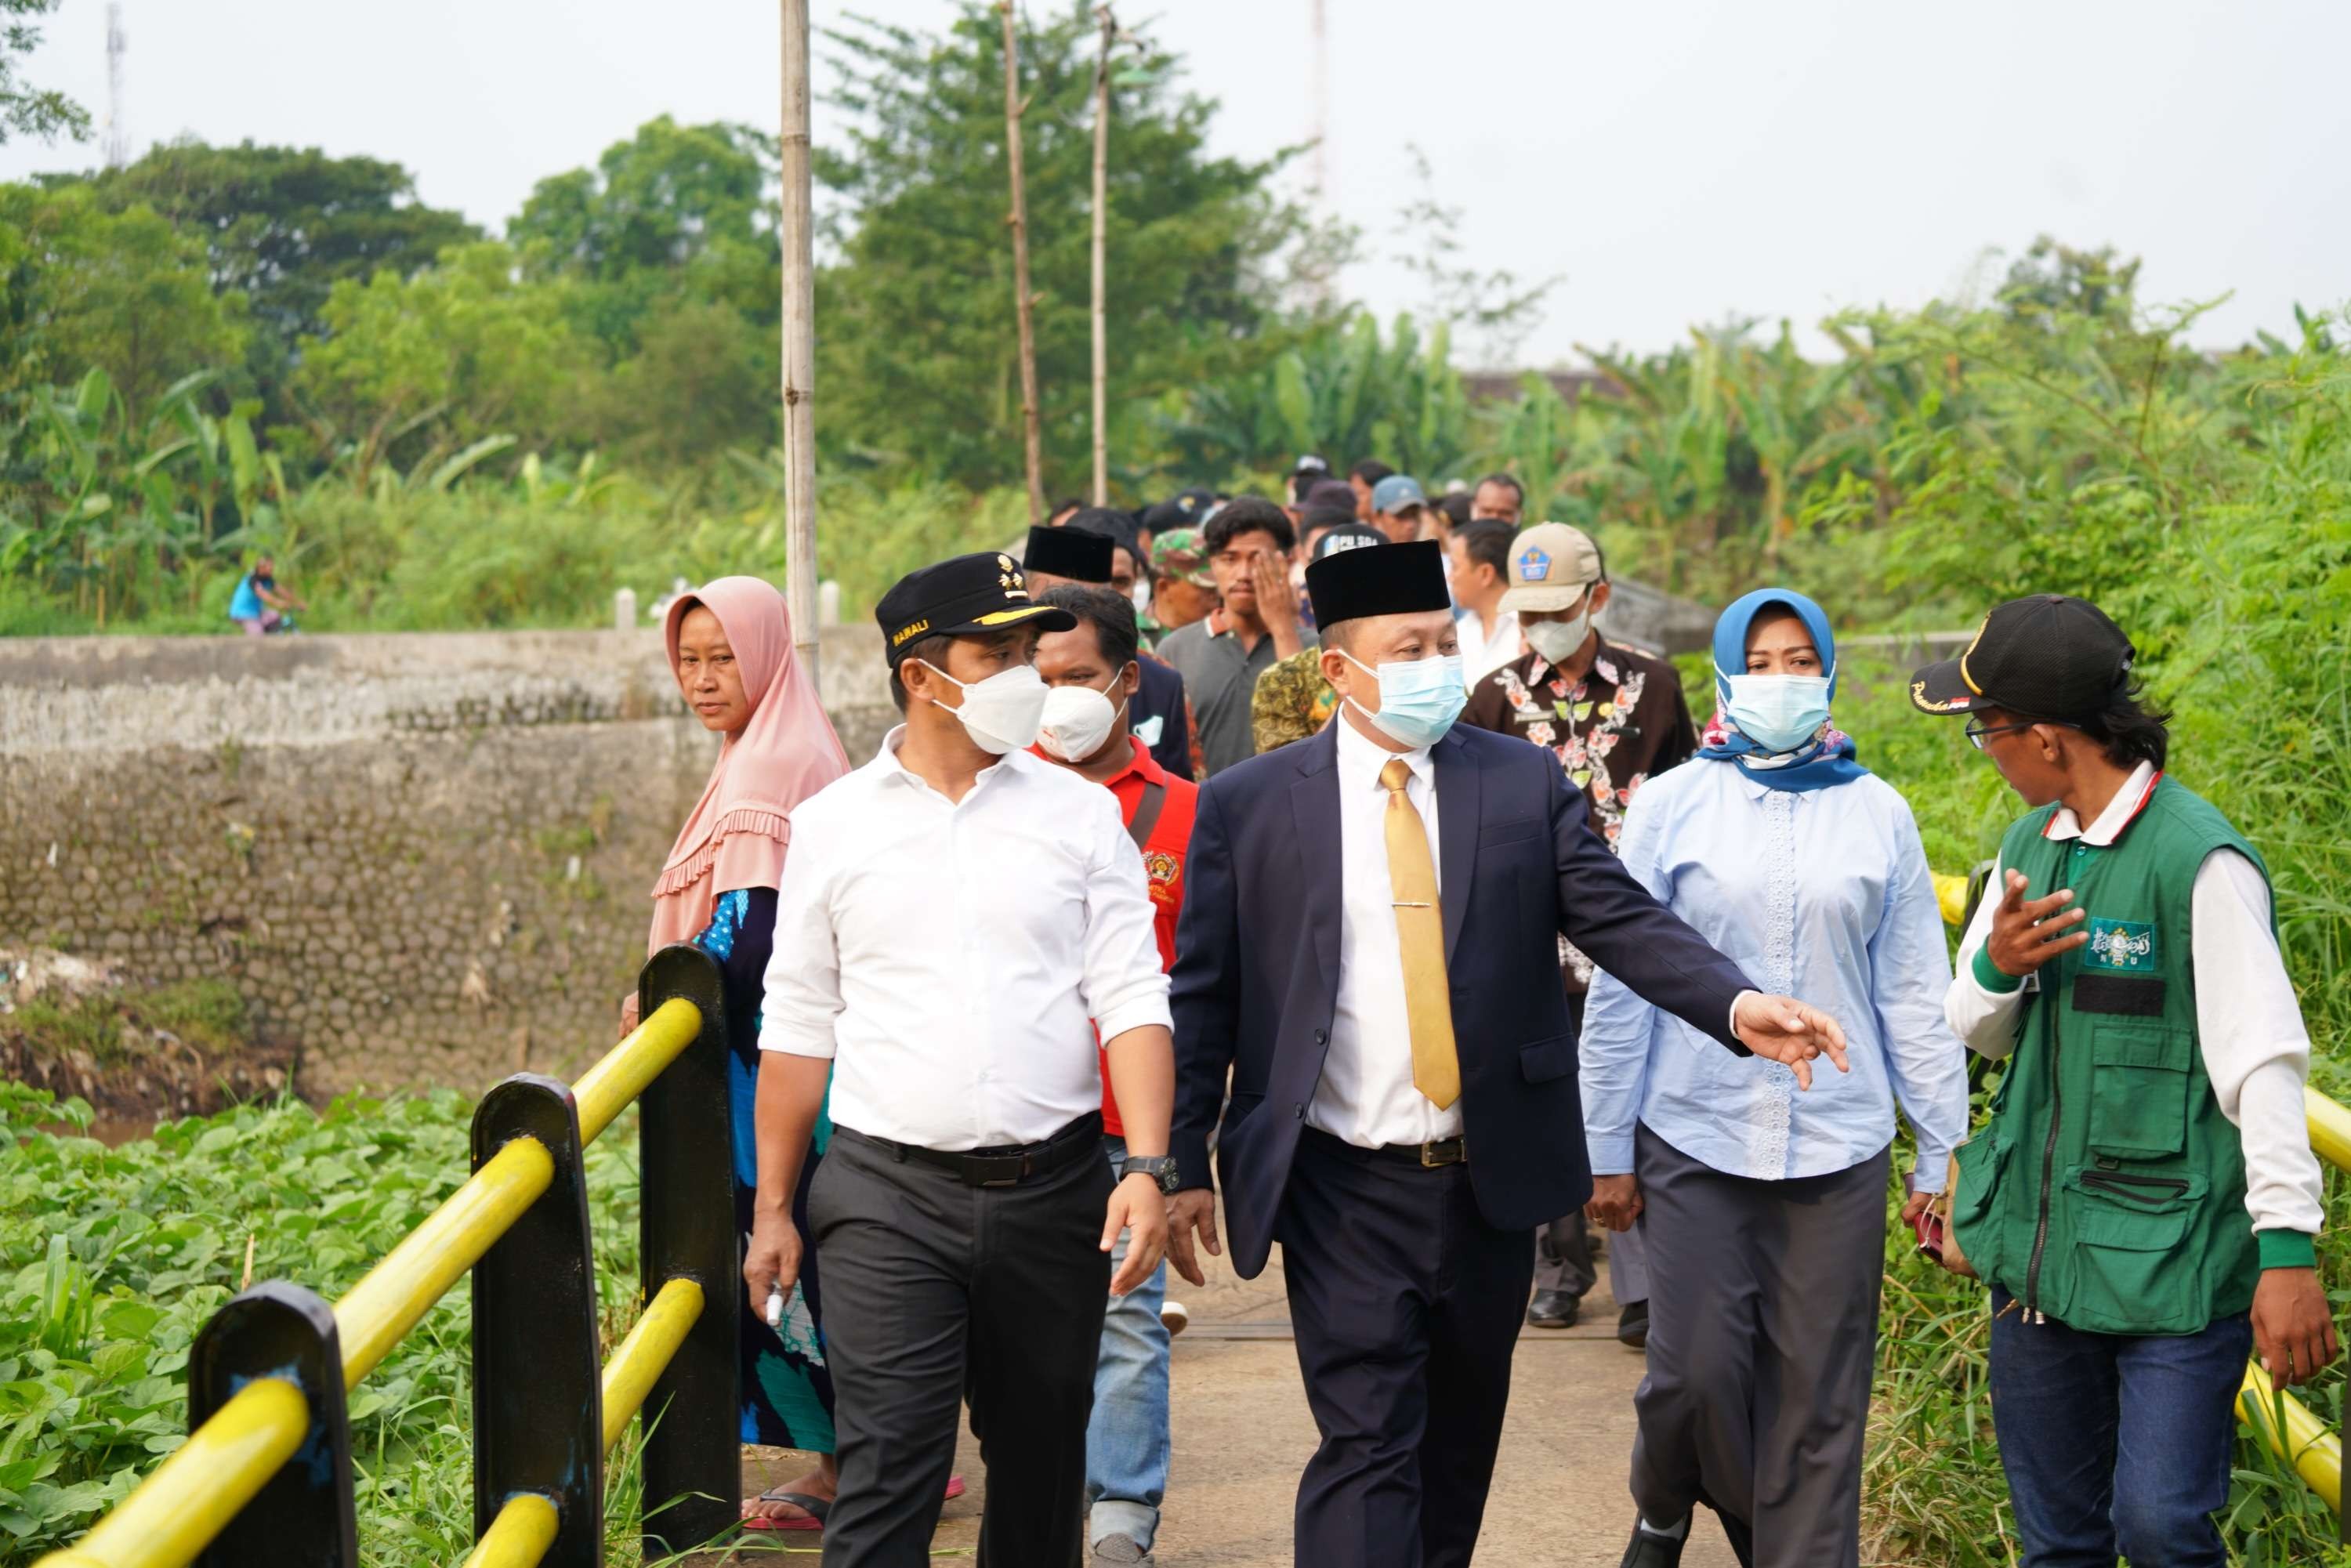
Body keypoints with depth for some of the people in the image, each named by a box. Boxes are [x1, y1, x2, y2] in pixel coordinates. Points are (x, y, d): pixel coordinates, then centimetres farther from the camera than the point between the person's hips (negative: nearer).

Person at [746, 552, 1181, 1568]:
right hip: (889, 1192, -2)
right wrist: (772, 1208, 7)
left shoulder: (1080, 813, 5)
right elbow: (797, 1027, 9)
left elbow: (1132, 1000, 0)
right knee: (884, 1480, -9)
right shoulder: (834, 824, 4)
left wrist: (1147, 1168, -13)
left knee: (1041, 1465, 12)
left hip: (1052, 1187, 2)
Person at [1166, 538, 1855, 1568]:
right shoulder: (1244, 807, -2)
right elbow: (1202, 1000, 1)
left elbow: (1622, 921, -3)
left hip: (1490, 1179, 3)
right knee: (1367, 1447, -9)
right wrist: (1183, 1168, 0)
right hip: (1343, 1191, -3)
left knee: (1460, 1437, 17)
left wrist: (1737, 1004, -21)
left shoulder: (1524, 783, 2)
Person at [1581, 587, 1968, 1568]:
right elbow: (1621, 985, 4)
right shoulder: (1673, 804, 2)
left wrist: (1943, 1150, 6)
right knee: (1694, 1374, 0)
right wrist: (1605, 1149, 2)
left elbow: (1913, 994, 8)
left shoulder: (1877, 813, 5)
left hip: (1837, 1149, 1)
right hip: (1695, 1138, -1)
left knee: (1818, 1396, 2)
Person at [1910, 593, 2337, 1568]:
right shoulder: (2030, 846, 11)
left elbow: (2263, 1060, -16)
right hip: (2040, 1253, 8)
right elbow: (1976, 1032, 19)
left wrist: (2287, 1249, -20)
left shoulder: (2199, 863, -15)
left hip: (2174, 1263, -7)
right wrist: (1996, 967, -5)